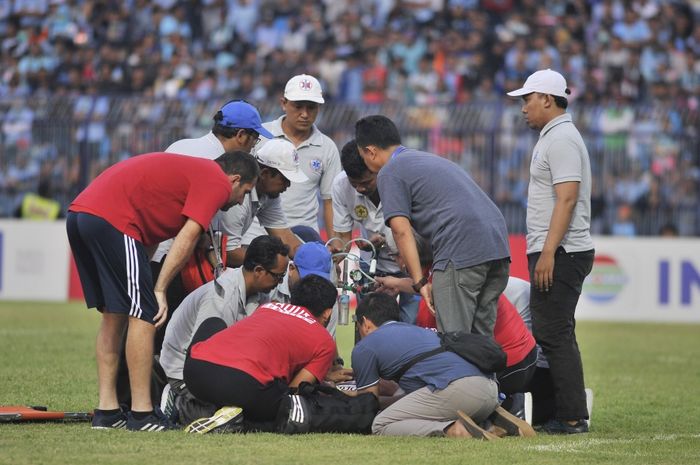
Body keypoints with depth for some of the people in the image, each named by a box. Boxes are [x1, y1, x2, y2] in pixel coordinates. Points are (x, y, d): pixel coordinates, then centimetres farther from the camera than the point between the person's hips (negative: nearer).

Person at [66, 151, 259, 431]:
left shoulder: (192, 171, 30)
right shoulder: (218, 183, 3)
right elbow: (186, 239, -7)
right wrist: (159, 290, -7)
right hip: (112, 219, -10)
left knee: (114, 316, 15)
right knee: (143, 315, -4)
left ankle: (106, 411, 16)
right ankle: (141, 414, -4)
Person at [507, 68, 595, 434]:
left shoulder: (561, 139, -13)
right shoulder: (553, 137, 20)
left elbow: (567, 198, -21)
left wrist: (548, 253, -26)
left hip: (560, 253, -11)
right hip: (554, 253, 11)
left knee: (554, 335, -12)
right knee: (552, 334, 12)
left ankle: (572, 416, -13)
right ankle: (565, 414, 14)